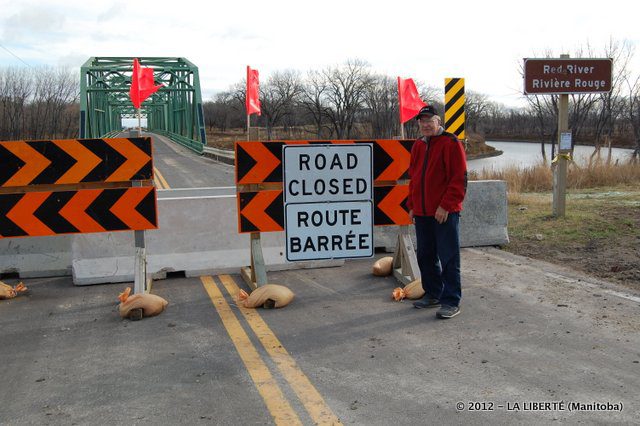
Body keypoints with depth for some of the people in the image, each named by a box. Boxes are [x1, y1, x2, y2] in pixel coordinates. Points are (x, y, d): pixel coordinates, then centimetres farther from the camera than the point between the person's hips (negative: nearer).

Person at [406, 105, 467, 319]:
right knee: (426, 256, 15)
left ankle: (451, 301, 4)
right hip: (422, 213, 8)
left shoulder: (450, 143, -8)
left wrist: (446, 206, -17)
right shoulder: (418, 145, 14)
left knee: (448, 258, -3)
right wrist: (412, 205, 15)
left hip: (445, 213, -7)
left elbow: (459, 179, -13)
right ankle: (433, 294, 29)